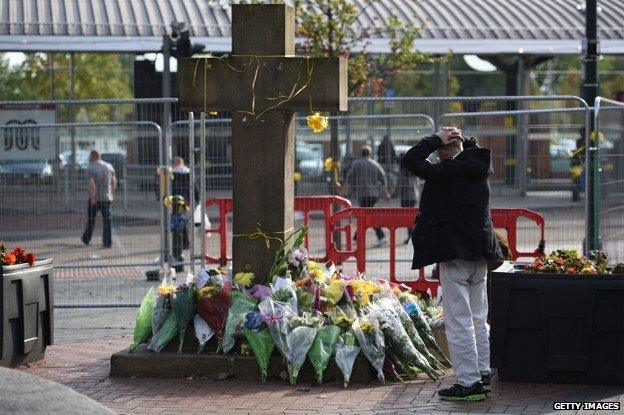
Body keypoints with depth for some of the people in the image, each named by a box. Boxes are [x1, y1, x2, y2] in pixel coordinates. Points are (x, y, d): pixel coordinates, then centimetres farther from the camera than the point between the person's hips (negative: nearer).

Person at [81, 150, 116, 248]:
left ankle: (86, 239, 26)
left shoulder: (91, 168, -10)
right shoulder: (109, 166, 5)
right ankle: (107, 242, -1)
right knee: (107, 220, 4)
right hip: (107, 198, 3)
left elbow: (92, 185, -20)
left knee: (90, 219, 12)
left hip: (95, 198, -3)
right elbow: (114, 182, 8)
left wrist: (93, 198, -19)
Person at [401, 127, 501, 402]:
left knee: (458, 321, -4)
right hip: (480, 254, 8)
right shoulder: (479, 169, 6)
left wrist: (437, 139, -8)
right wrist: (463, 139, 13)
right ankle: (483, 374, 24)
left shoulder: (448, 171, -17)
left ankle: (469, 382, -4)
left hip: (455, 255, -8)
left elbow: (410, 160, -15)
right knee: (478, 318, 17)